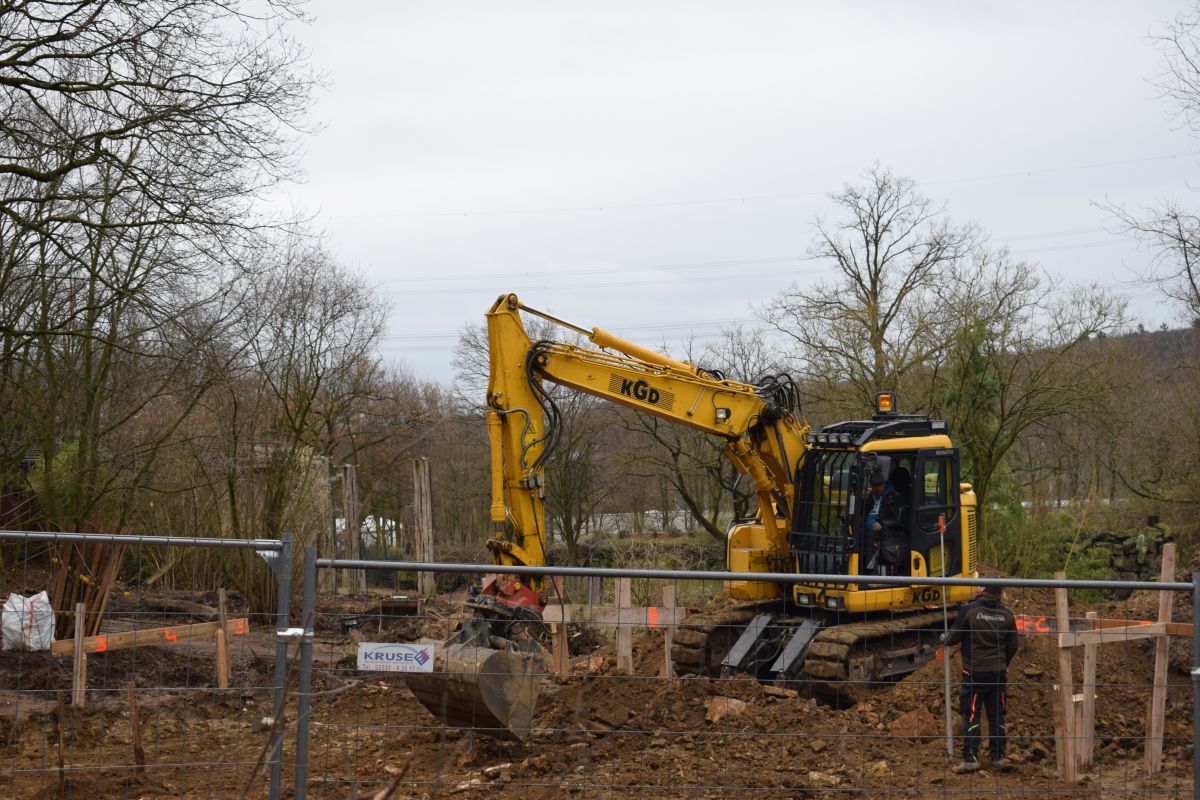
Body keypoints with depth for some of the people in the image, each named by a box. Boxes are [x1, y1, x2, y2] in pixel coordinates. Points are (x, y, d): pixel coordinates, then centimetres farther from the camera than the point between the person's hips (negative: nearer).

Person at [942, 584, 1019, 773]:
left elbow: (954, 637, -6)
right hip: (998, 672, 4)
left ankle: (970, 758, -2)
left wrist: (944, 638, 17)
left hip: (974, 672, -4)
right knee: (997, 715, 12)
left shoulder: (969, 610, -12)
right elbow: (1012, 646, 11)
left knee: (971, 715, 0)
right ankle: (998, 756, 16)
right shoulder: (1006, 614, 2)